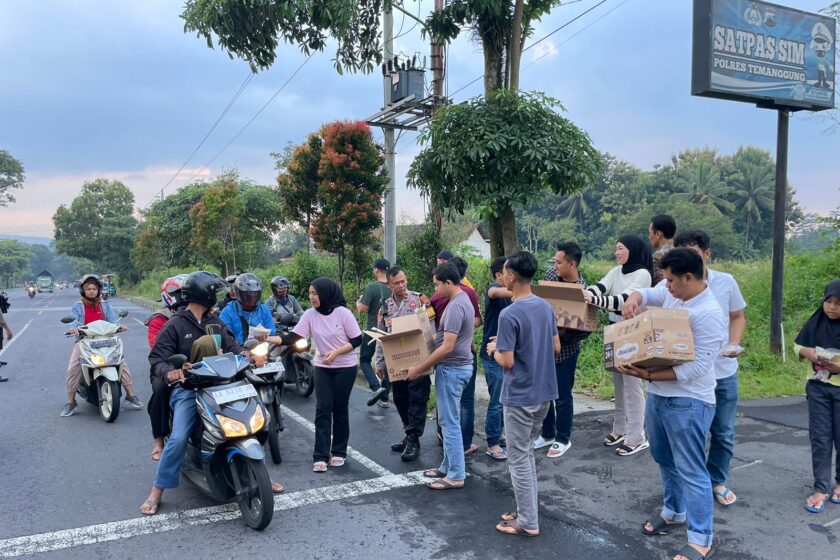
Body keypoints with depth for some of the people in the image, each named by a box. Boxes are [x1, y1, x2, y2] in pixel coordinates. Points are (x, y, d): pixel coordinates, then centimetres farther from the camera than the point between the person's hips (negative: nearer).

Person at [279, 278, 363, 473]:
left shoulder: (343, 313, -15)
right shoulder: (310, 314, -6)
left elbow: (357, 340, -11)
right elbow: (293, 337, -12)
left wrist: (336, 352, -22)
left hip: (345, 367, -3)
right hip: (322, 367, 3)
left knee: (340, 409, 5)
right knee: (323, 409, -3)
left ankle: (339, 452, 20)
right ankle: (320, 456, 1)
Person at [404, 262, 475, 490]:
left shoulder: (455, 306, -21)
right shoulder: (463, 300, 11)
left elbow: (447, 347, -25)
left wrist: (418, 368, -20)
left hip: (451, 368, -10)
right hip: (457, 366, 10)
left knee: (450, 422, -3)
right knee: (448, 420, 16)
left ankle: (456, 475, 4)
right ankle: (448, 467, 26)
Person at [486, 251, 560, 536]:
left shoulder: (509, 314, -21)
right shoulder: (546, 307, 3)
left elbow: (507, 362, -21)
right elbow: (556, 347, 12)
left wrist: (494, 350, 0)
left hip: (520, 396, -8)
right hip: (543, 392, 8)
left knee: (519, 458, 4)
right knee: (527, 453, 20)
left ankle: (528, 522, 13)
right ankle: (527, 510, 29)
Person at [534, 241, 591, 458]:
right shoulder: (551, 274, -4)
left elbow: (586, 328, -17)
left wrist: (563, 333, -28)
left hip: (564, 350, -6)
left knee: (563, 396, 8)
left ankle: (563, 439, 25)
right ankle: (547, 434, 34)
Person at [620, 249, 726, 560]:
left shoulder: (708, 315, -23)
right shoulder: (671, 294, 3)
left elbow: (696, 366, -25)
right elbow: (646, 293, 21)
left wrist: (648, 375, -28)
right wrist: (633, 300, -5)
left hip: (687, 401, -9)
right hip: (659, 394, 9)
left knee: (690, 470, -2)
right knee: (664, 459, 22)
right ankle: (673, 513, 41)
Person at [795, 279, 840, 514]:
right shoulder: (816, 323, -2)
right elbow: (797, 345, 10)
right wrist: (807, 351, -10)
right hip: (818, 387, 2)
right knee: (820, 438, 4)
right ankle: (821, 488, 11)